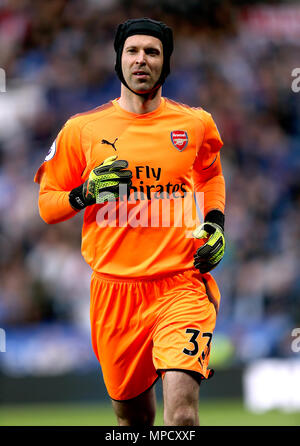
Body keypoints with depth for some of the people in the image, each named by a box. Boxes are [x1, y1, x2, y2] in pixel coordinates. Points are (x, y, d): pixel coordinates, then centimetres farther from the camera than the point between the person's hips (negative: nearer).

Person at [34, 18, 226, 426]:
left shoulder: (195, 123, 6)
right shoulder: (82, 129, 3)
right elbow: (46, 205, 9)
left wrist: (215, 225, 10)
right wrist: (87, 192, -11)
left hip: (181, 284, -1)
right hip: (114, 289, 1)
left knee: (182, 414, -21)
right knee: (133, 415, 13)